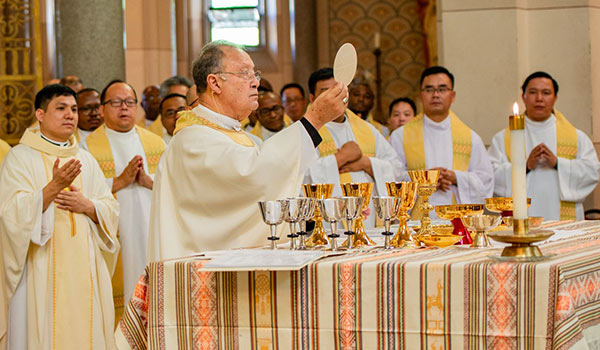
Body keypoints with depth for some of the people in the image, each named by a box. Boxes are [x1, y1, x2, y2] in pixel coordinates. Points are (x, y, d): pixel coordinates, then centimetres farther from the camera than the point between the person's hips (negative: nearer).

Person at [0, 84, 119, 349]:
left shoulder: (85, 159, 16)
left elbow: (110, 209, 13)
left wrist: (87, 205, -8)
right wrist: (54, 187, -25)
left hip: (83, 267, 4)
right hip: (42, 273, -4)